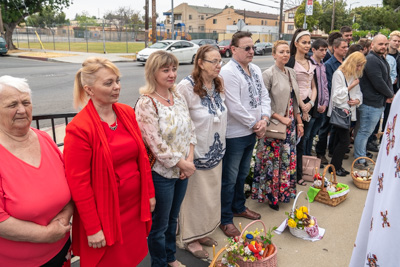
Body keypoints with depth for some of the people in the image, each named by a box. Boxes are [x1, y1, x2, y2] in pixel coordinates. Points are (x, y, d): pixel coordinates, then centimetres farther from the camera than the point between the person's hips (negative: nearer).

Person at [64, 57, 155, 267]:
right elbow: (78, 183, -16)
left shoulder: (127, 113, -1)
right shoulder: (78, 128, -19)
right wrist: (93, 228, -12)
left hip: (134, 206, 5)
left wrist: (149, 193, 9)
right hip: (105, 213, -5)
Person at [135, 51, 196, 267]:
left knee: (173, 219, 24)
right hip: (161, 173, -6)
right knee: (159, 225, 13)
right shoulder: (146, 103, -18)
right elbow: (156, 145, -21)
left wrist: (189, 160, -7)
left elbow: (190, 130, 5)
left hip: (183, 169, 7)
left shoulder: (178, 97, 3)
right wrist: (183, 164, -14)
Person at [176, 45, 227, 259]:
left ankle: (203, 232, 40)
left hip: (215, 152, 7)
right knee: (195, 196, 9)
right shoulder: (186, 87, -20)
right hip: (196, 154, -7)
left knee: (211, 194, 19)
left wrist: (219, 146, 15)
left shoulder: (218, 84, 3)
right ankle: (191, 239, 30)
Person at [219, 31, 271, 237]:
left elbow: (264, 96, 11)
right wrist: (255, 125, -13)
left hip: (252, 132, 8)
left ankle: (239, 207, 42)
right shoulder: (228, 72, -18)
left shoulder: (255, 69, 10)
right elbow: (235, 107, -22)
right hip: (235, 134, -8)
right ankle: (225, 220, 19)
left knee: (242, 174, 23)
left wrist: (264, 119, -6)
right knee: (230, 178, 4)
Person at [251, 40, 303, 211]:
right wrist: (281, 118, -17)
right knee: (273, 160, 2)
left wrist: (299, 122, 12)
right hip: (274, 125, -6)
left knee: (288, 159, 14)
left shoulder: (291, 73, 9)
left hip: (290, 124, 7)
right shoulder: (268, 74, -11)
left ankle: (284, 191, 31)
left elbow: (295, 101, 15)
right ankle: (270, 196, 19)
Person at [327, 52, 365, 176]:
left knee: (339, 140, 11)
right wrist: (352, 85, -13)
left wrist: (357, 100, -4)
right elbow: (337, 95, -15)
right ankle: (334, 167, 4)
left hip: (349, 111, 7)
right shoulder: (339, 74, -10)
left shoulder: (355, 75, 14)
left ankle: (337, 166, 18)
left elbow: (358, 93, 18)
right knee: (345, 141, -8)